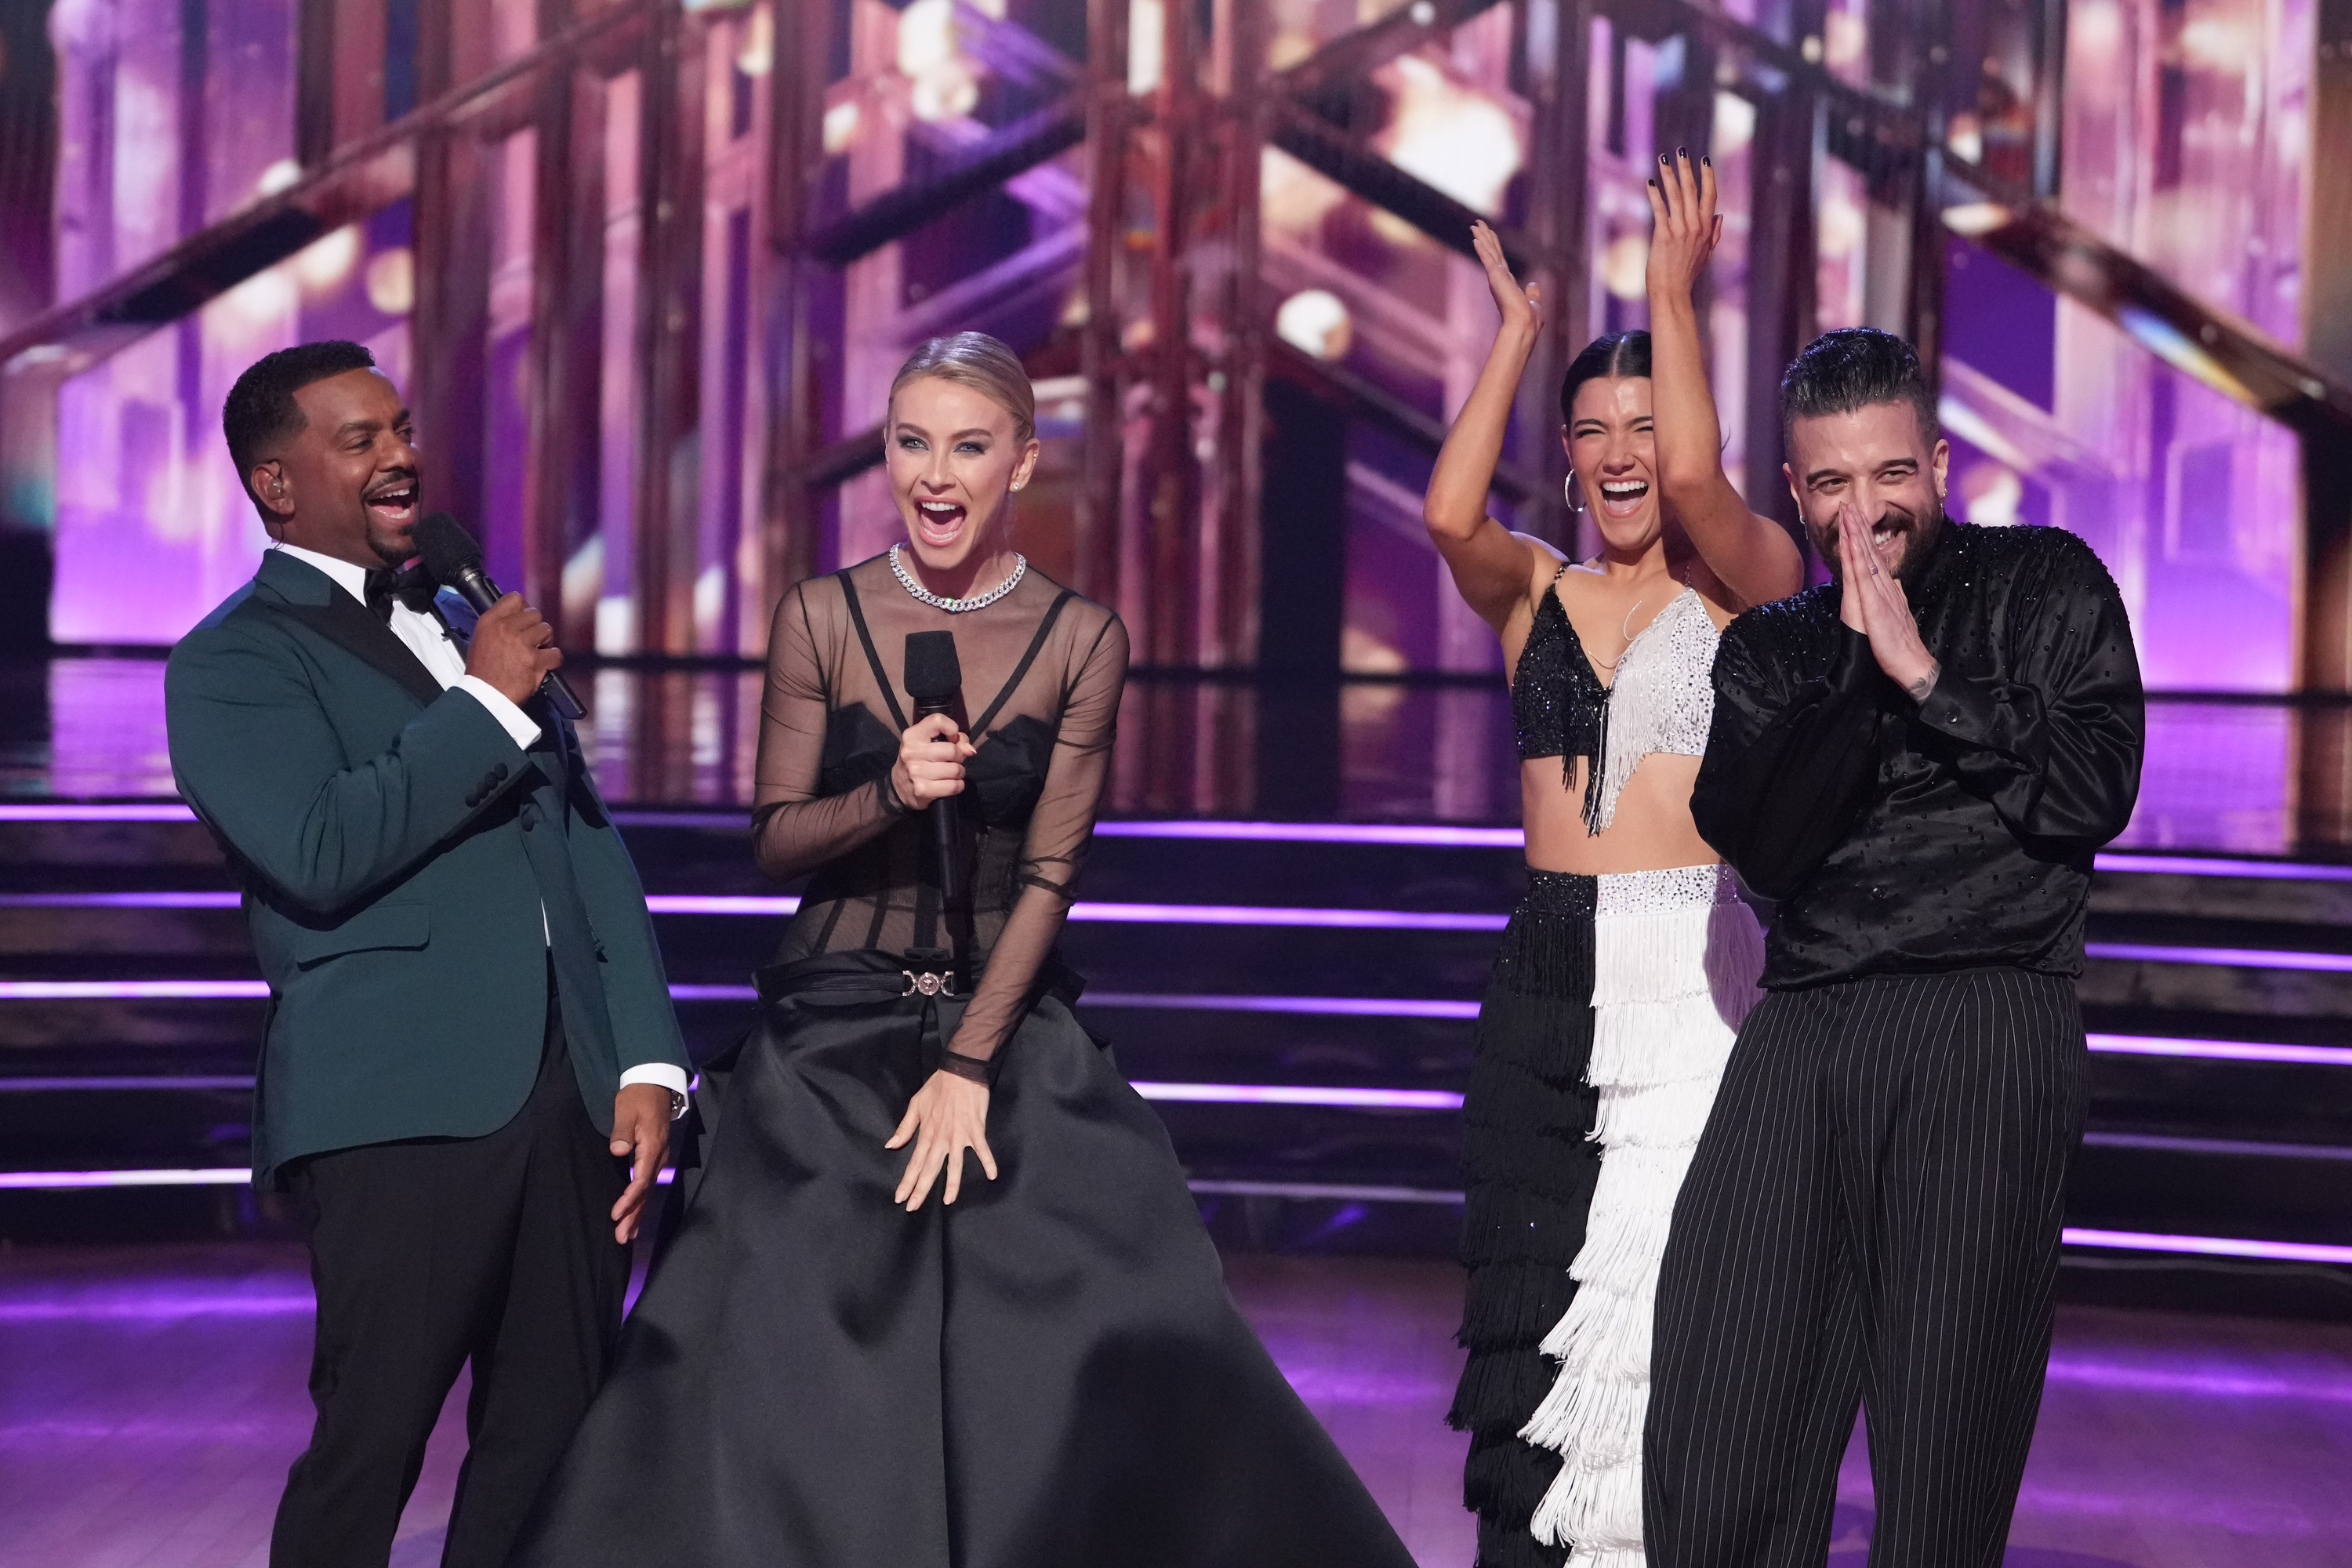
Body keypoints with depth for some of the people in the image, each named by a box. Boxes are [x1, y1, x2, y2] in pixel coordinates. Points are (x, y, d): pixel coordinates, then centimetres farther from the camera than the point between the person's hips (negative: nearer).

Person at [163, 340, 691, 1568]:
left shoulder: (472, 629, 21)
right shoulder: (231, 663, 0)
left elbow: (590, 848, 18)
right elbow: (318, 850, -17)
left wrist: (649, 1059, 8)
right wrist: (487, 703, -10)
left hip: (576, 1097, 6)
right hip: (401, 1110, -6)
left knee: (550, 1442, 9)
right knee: (366, 1450, -2)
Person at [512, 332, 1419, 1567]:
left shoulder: (1081, 640, -3)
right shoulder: (821, 617, -2)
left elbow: (1050, 874, -5)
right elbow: (774, 841, 0)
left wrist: (969, 1064, -12)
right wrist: (890, 793, -20)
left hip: (1012, 1031, 0)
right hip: (831, 1041, 0)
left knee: (1101, 1352, -6)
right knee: (795, 1364, -1)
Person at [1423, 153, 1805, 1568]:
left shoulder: (1751, 580, 2)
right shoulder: (1534, 591, 11)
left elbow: (1696, 479, -18)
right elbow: (1450, 514, -9)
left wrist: (1676, 295, -10)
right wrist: (1519, 331, -2)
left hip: (1697, 973, -4)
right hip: (1552, 974, 4)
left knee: (1667, 1286, -9)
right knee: (1539, 1280, 6)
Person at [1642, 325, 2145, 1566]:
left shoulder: (2043, 584, 11)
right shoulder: (1769, 650, 18)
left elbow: (2094, 794, -2)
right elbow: (1768, 855, 3)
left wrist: (1925, 675, -4)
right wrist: (1861, 671, -5)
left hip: (1987, 1022, -3)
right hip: (1805, 1031, 3)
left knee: (1943, 1460, -1)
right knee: (1712, 1459, -5)